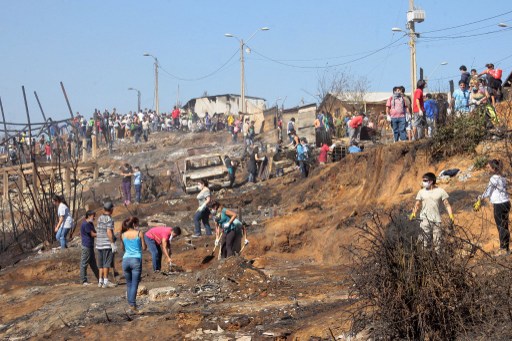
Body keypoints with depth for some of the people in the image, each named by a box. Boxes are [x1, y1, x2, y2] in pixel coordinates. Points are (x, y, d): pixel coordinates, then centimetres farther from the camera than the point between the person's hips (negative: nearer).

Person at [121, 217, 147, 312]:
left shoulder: (123, 235, 6)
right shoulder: (139, 234, -4)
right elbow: (144, 248, 2)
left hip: (126, 260, 3)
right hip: (136, 260, -3)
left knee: (129, 283, 16)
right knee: (134, 284, -4)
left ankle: (130, 303, 14)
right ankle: (132, 304, -15)